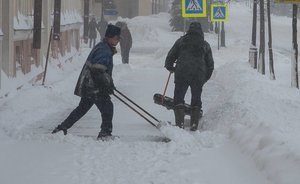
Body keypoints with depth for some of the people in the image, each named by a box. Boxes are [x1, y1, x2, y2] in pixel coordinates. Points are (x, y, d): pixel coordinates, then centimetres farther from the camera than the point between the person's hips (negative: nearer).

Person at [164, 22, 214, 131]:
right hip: (199, 76, 1)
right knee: (196, 100, 11)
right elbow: (210, 65, 16)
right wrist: (205, 79, 26)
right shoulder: (205, 45, 14)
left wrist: (170, 67, 28)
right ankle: (194, 125, 3)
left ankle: (180, 123, -7)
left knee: (178, 99, 5)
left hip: (181, 74, -1)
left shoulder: (181, 41, 10)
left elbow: (170, 57, 9)